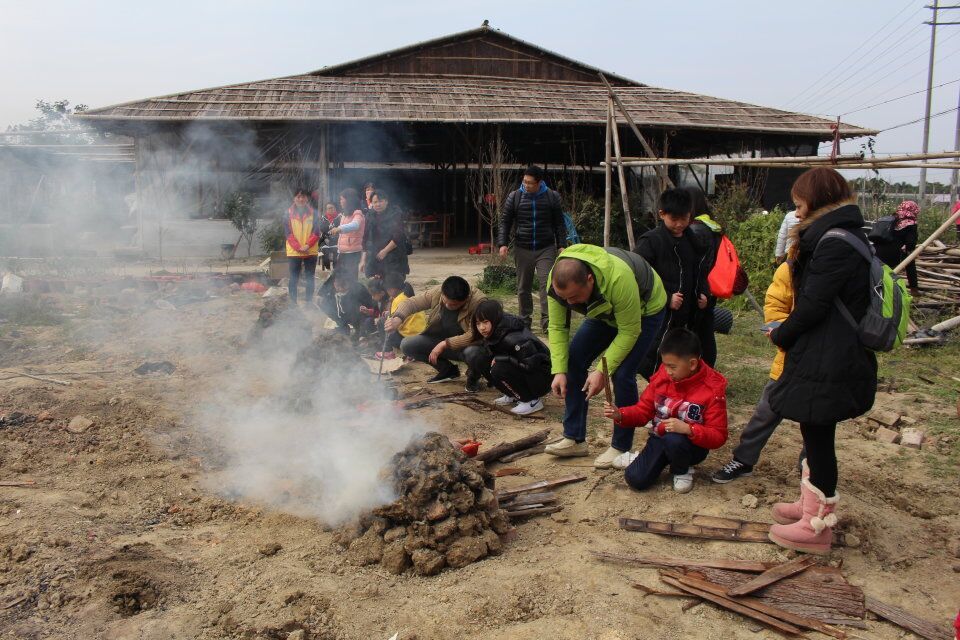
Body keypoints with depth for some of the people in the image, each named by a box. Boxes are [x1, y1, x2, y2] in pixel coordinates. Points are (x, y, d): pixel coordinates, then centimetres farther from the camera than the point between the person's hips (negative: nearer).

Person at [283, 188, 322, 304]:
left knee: (310, 278, 6)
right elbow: (288, 233, -3)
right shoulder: (289, 213, 2)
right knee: (293, 278, 3)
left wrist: (308, 245, -14)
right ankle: (293, 302, 10)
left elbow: (316, 232, 0)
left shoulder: (313, 213, 4)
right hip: (293, 252, -1)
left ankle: (309, 302, 14)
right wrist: (298, 247, -14)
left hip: (311, 251, 1)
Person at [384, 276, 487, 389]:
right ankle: (448, 370, 9)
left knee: (472, 352, -40)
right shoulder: (436, 293, -15)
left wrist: (445, 344, -29)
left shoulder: (479, 302, -29)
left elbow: (475, 336, -32)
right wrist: (398, 318, -30)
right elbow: (411, 303, -8)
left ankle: (473, 377, -1)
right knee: (407, 345, -11)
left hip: (468, 345, -5)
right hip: (442, 342, 5)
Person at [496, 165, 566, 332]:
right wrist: (503, 243, -8)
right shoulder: (514, 197, 1)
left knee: (547, 284, -11)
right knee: (523, 287, 8)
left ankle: (546, 322, -10)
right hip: (522, 249, 1)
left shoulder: (552, 197, 2)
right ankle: (525, 321, 20)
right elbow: (505, 222, 4)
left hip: (546, 249, -1)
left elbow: (559, 223, 8)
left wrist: (561, 245, 2)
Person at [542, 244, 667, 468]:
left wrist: (603, 371, -33)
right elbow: (557, 328, -17)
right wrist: (559, 371, -25)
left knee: (621, 374, -18)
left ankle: (621, 448, -1)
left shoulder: (618, 279, -44)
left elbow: (629, 332, -33)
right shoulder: (557, 281, -27)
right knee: (573, 359, -5)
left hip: (644, 310, -6)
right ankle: (575, 439, 6)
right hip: (605, 312, 6)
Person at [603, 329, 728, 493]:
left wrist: (688, 429, -36)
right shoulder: (662, 377, -7)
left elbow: (718, 436, -19)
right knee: (635, 479, -17)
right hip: (660, 439, 3)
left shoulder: (712, 390, -19)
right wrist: (620, 414, -19)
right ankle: (664, 459, 15)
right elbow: (643, 410, 2)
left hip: (693, 444, -3)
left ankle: (682, 471, -4)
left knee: (673, 440, -38)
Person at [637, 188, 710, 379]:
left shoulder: (693, 241, 11)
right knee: (654, 368, -6)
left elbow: (701, 272, 24)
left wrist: (703, 294, 5)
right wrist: (667, 298, -19)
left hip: (685, 318, 7)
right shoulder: (650, 241, -11)